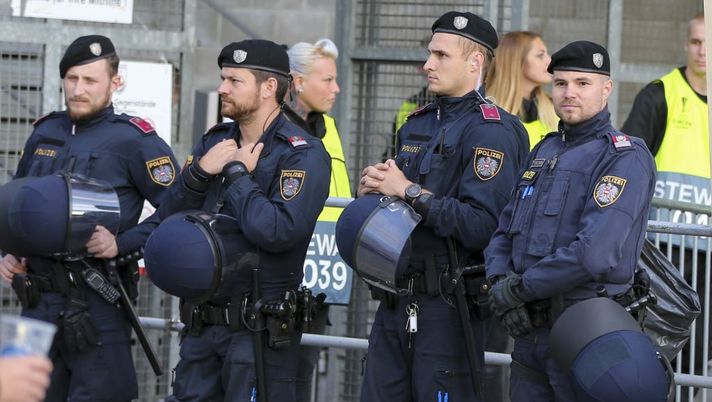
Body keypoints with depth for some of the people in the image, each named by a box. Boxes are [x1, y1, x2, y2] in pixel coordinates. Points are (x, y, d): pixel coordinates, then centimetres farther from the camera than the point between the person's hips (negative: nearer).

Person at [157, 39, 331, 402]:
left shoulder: (303, 154, -11)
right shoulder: (214, 142, 11)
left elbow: (278, 231, -26)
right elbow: (168, 219, 8)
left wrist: (236, 172, -15)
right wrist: (200, 172, -9)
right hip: (201, 323, 7)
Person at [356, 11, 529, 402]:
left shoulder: (491, 131, -11)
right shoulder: (416, 124, 16)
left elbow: (482, 226, -23)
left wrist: (411, 192, -18)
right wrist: (371, 189, 2)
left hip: (448, 306, -8)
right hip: (396, 300, 8)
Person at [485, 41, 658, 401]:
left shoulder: (625, 158, -11)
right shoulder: (543, 151, 16)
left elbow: (595, 253, -23)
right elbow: (504, 232, 15)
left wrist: (520, 288, -14)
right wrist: (499, 282, -6)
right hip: (530, 330, 7)